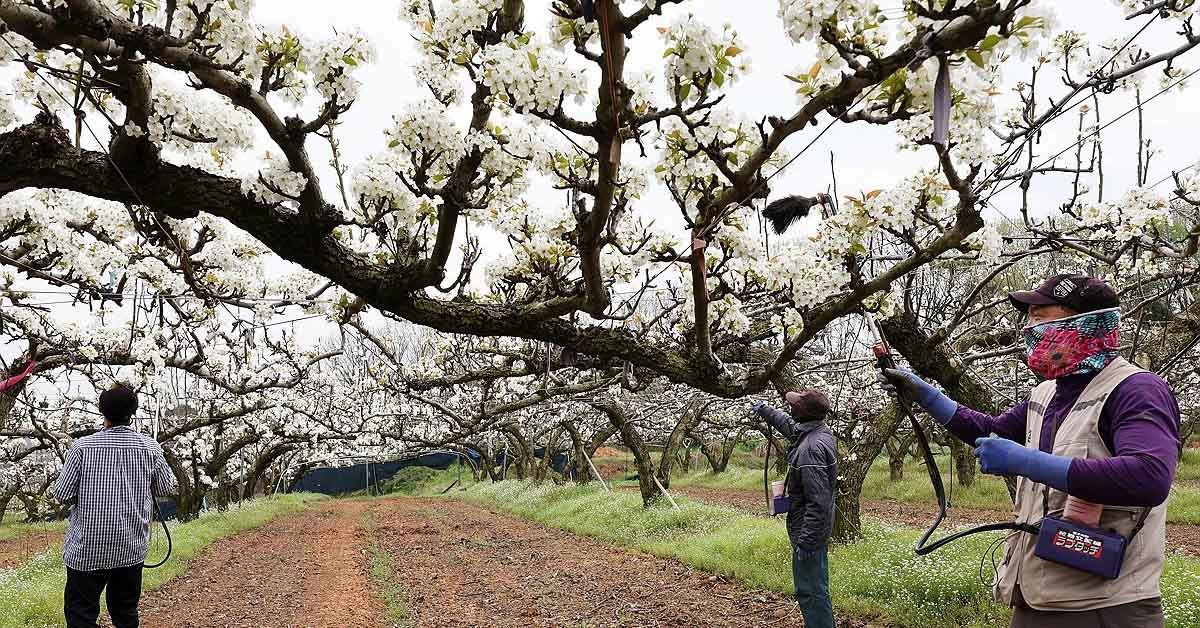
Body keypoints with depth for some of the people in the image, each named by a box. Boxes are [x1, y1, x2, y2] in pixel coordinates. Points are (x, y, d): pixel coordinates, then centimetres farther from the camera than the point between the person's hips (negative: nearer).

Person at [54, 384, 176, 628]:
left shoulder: (82, 446, -9)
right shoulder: (150, 447, -5)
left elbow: (62, 495, -6)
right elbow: (166, 488, 5)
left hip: (87, 550, -2)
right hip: (132, 549, 2)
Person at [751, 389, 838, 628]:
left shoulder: (811, 448, -27)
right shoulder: (820, 432, 2)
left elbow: (818, 502, -29)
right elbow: (788, 424, 26)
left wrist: (806, 542, -26)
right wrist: (764, 409, 37)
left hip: (808, 530, -10)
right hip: (817, 529, 10)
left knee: (811, 591, -1)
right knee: (815, 588, 20)